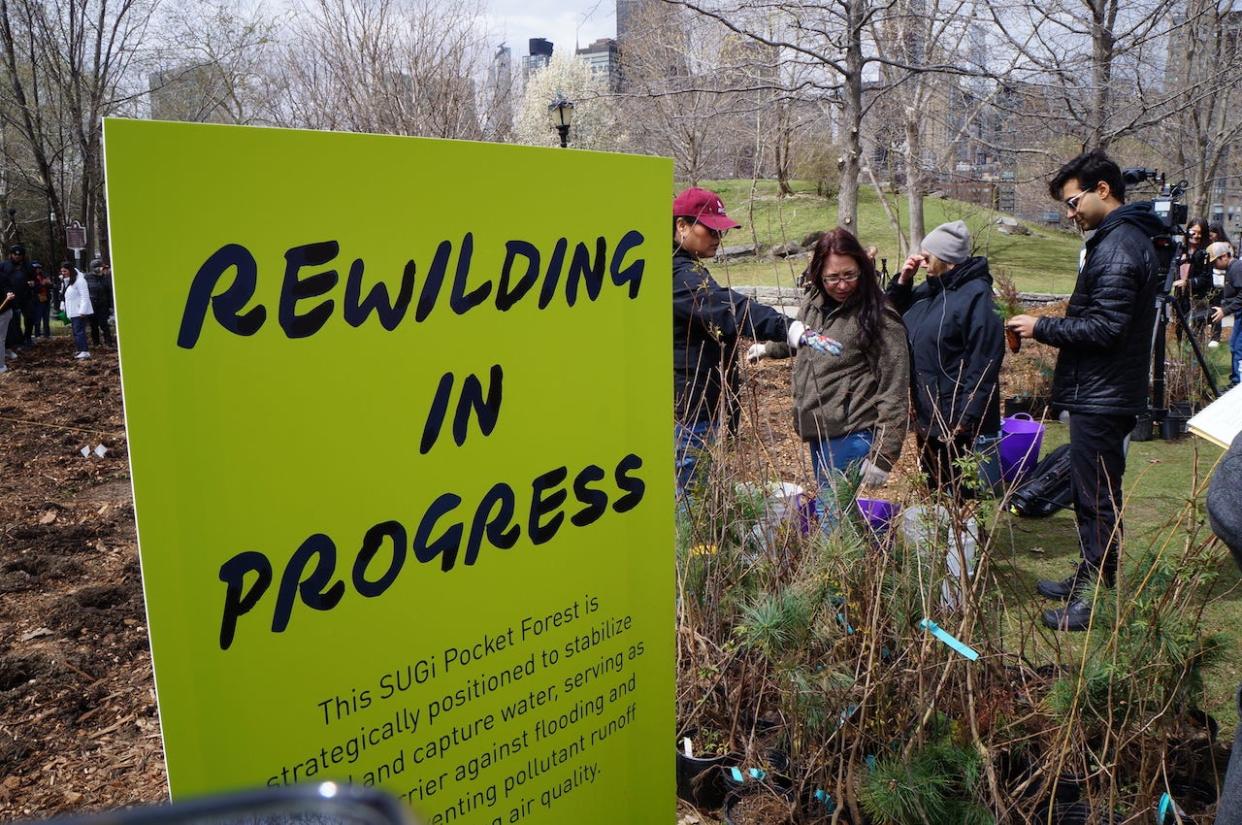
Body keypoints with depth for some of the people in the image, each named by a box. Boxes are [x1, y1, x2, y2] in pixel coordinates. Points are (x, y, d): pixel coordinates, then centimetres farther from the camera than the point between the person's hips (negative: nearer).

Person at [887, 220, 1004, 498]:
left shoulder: (976, 295, -16)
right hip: (927, 420, 8)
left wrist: (964, 419, -22)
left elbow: (984, 363, -21)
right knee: (933, 497, 20)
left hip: (959, 426, -8)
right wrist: (902, 280, 4)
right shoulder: (928, 290, 9)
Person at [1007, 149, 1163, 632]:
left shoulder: (1118, 247, -18)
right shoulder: (1127, 238, 14)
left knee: (1097, 500, -1)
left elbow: (1103, 328, -23)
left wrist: (1042, 328, -14)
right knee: (1093, 495, 19)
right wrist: (1055, 329, 12)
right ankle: (1088, 580, 32)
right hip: (1102, 393, 11)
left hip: (1101, 398, -11)